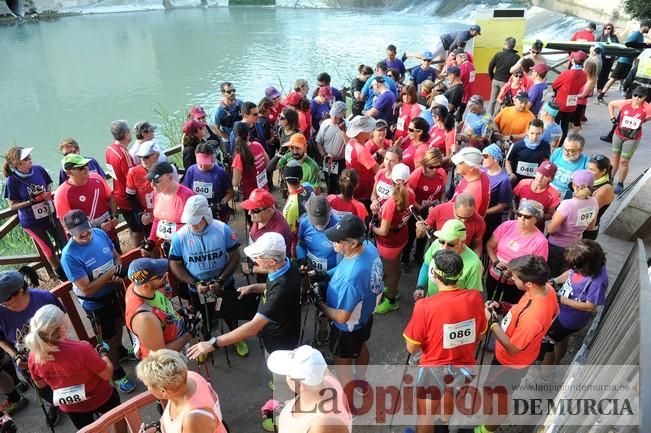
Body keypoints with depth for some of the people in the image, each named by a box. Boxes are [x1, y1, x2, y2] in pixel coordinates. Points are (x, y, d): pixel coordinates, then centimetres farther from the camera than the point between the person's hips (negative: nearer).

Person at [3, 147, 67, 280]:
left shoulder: (38, 169, -10)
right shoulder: (12, 181, -18)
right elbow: (12, 206, -11)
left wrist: (48, 194, -15)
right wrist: (32, 201, -24)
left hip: (51, 215, 3)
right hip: (32, 222, -3)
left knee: (65, 245, 8)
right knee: (49, 250, 13)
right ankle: (61, 274, 36)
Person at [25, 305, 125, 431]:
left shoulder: (34, 356, -23)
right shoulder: (81, 349, -38)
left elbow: (40, 384, -2)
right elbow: (107, 374, -24)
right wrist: (103, 353, -8)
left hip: (69, 407, 4)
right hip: (99, 398, -4)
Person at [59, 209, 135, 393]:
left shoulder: (100, 233, -15)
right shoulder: (69, 256, -30)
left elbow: (116, 256, 2)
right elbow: (87, 289, -28)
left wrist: (119, 270, -19)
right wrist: (111, 273, -30)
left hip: (115, 291, 6)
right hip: (95, 303, -6)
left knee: (119, 324, 31)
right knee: (109, 338, 14)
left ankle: (120, 350, 61)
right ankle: (117, 373, 38)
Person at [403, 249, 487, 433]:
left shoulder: (425, 306, -30)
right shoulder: (476, 297, -17)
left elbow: (412, 348, -17)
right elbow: (479, 336, -1)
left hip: (434, 369, -5)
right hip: (464, 367, 5)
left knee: (425, 416, 22)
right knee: (449, 400, 36)